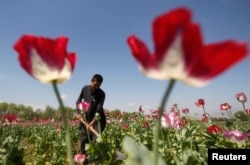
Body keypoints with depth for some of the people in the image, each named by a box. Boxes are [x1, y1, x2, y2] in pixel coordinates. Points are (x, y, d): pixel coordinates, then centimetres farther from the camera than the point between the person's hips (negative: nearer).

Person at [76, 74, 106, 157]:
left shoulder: (101, 94, -17)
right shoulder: (85, 88, -7)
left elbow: (99, 109, -22)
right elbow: (78, 101, 6)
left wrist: (93, 121, -31)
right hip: (85, 118, 4)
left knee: (95, 140, -8)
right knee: (83, 139, 9)